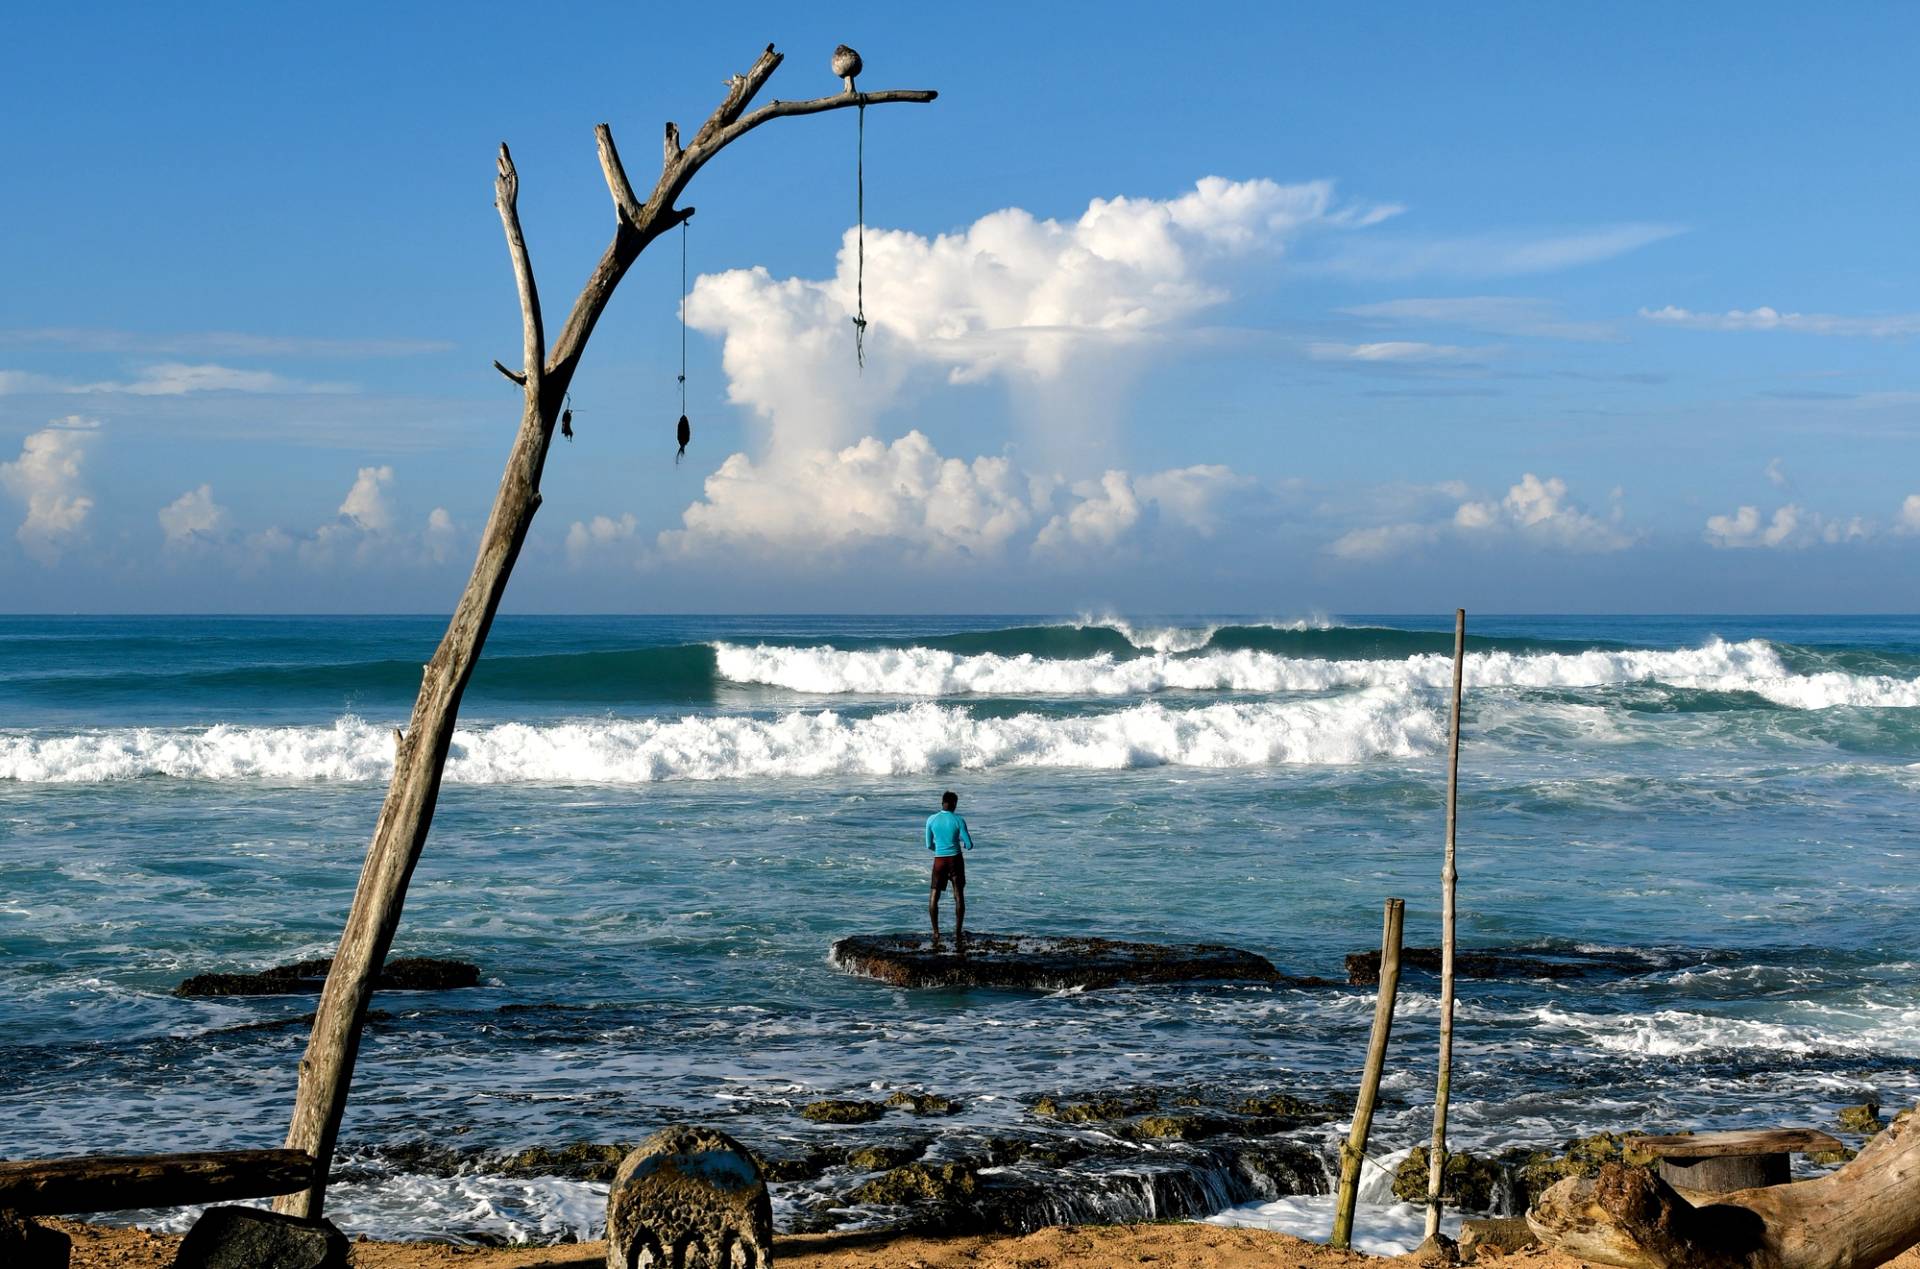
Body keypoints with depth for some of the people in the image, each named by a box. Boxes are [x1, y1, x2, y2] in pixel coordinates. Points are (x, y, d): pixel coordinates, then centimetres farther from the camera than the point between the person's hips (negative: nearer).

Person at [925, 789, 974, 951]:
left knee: (933, 897, 9)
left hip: (939, 860, 1)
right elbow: (969, 845, -4)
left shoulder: (931, 820, -2)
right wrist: (964, 844, 20)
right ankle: (958, 934, 4)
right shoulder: (958, 820, -7)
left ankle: (936, 932, 1)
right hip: (955, 859, -1)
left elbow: (929, 845, 6)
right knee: (959, 897, 7)